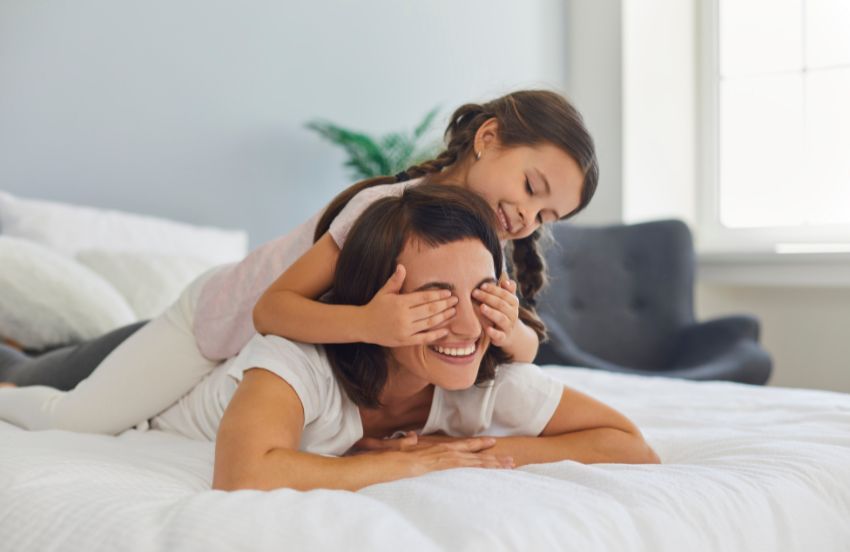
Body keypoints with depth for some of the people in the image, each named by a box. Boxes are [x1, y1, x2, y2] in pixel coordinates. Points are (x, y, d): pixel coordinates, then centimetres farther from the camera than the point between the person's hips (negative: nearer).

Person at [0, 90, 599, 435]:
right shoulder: (389, 206, -35)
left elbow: (528, 349, -16)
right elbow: (272, 308, -38)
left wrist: (511, 331, -40)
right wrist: (367, 323, -57)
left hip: (297, 340, 6)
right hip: (219, 311, -6)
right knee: (72, 421, -10)